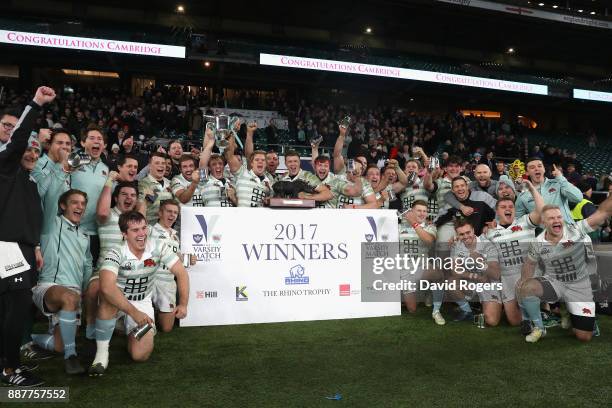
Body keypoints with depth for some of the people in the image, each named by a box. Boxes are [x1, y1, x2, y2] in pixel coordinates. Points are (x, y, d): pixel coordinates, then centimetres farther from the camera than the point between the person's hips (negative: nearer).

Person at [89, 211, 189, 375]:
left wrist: (183, 304, -24)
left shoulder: (158, 247, -15)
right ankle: (101, 352, -21)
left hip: (143, 303, 2)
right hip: (118, 302, -2)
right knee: (108, 298, -39)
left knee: (140, 355, -11)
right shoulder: (116, 254, -24)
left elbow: (181, 273, -13)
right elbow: (106, 287, -39)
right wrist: (134, 312, -41)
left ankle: (127, 327, 24)